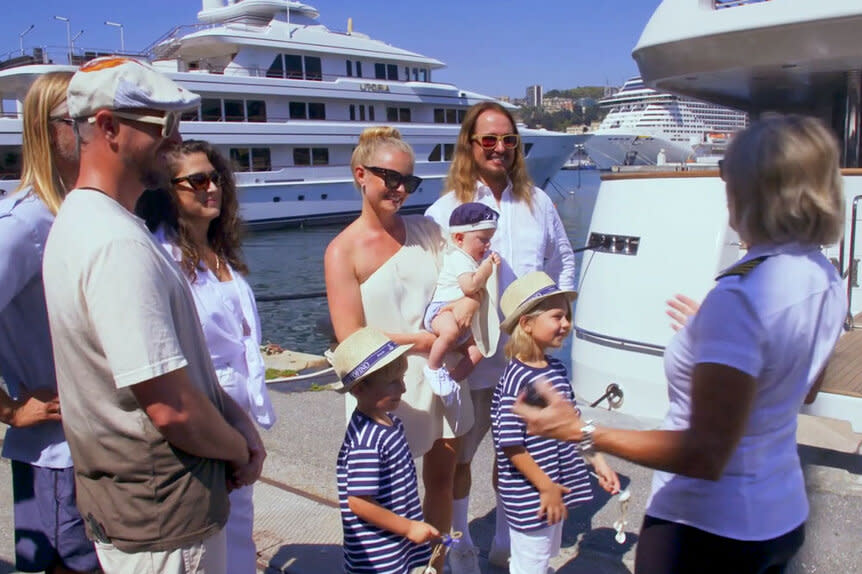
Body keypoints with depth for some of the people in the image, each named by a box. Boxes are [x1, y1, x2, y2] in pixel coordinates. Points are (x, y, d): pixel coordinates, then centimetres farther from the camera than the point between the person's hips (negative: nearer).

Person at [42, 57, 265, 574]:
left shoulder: (80, 219, 7)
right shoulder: (118, 244, -26)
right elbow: (171, 408, -27)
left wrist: (236, 418, 3)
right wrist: (240, 449, -9)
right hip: (163, 525, -9)